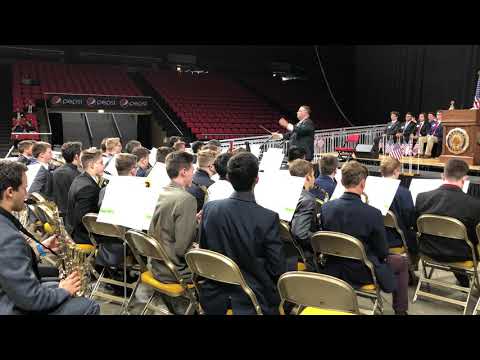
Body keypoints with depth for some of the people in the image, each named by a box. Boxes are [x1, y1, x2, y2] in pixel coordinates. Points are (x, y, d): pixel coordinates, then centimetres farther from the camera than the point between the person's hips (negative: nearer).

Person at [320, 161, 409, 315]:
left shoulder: (326, 207, -13)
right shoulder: (373, 214, -26)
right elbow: (383, 252, -13)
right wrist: (382, 255, 10)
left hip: (333, 270, 5)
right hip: (362, 273, -5)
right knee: (402, 262, 21)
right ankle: (400, 310, 31)